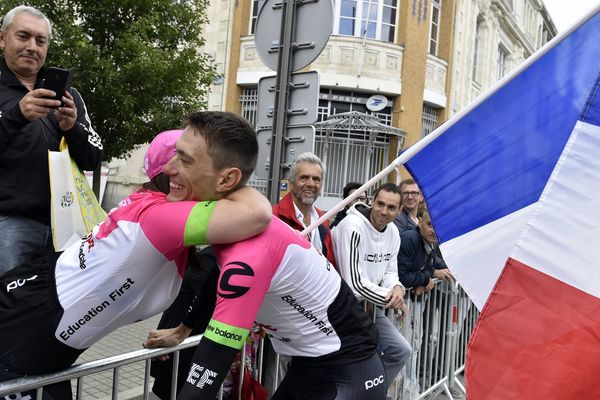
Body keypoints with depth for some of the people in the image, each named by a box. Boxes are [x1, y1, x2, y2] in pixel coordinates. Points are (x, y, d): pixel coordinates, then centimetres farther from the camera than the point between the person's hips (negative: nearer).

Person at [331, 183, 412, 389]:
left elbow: (389, 271, 10)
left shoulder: (393, 232, 2)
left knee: (401, 350, 11)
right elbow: (355, 283, -26)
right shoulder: (353, 227, -24)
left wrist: (396, 288, -14)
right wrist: (389, 298, -16)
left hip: (371, 304, 8)